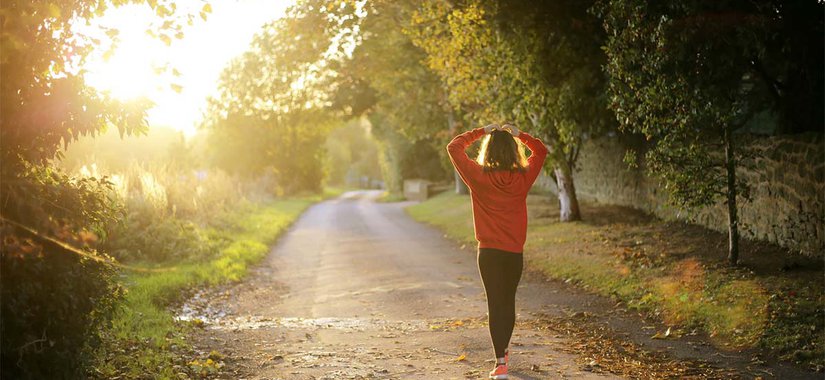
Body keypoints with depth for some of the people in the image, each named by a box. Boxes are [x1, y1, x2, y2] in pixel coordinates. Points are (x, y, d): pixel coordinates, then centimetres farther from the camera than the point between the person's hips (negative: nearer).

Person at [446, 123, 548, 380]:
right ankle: (504, 351, 37)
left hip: (489, 252, -2)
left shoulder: (479, 177, -10)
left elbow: (454, 147, 1)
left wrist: (481, 132, 4)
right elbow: (541, 151, 14)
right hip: (515, 252, 2)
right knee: (509, 302, 19)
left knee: (495, 304, 0)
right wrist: (518, 134, 9)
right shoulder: (523, 178, -4)